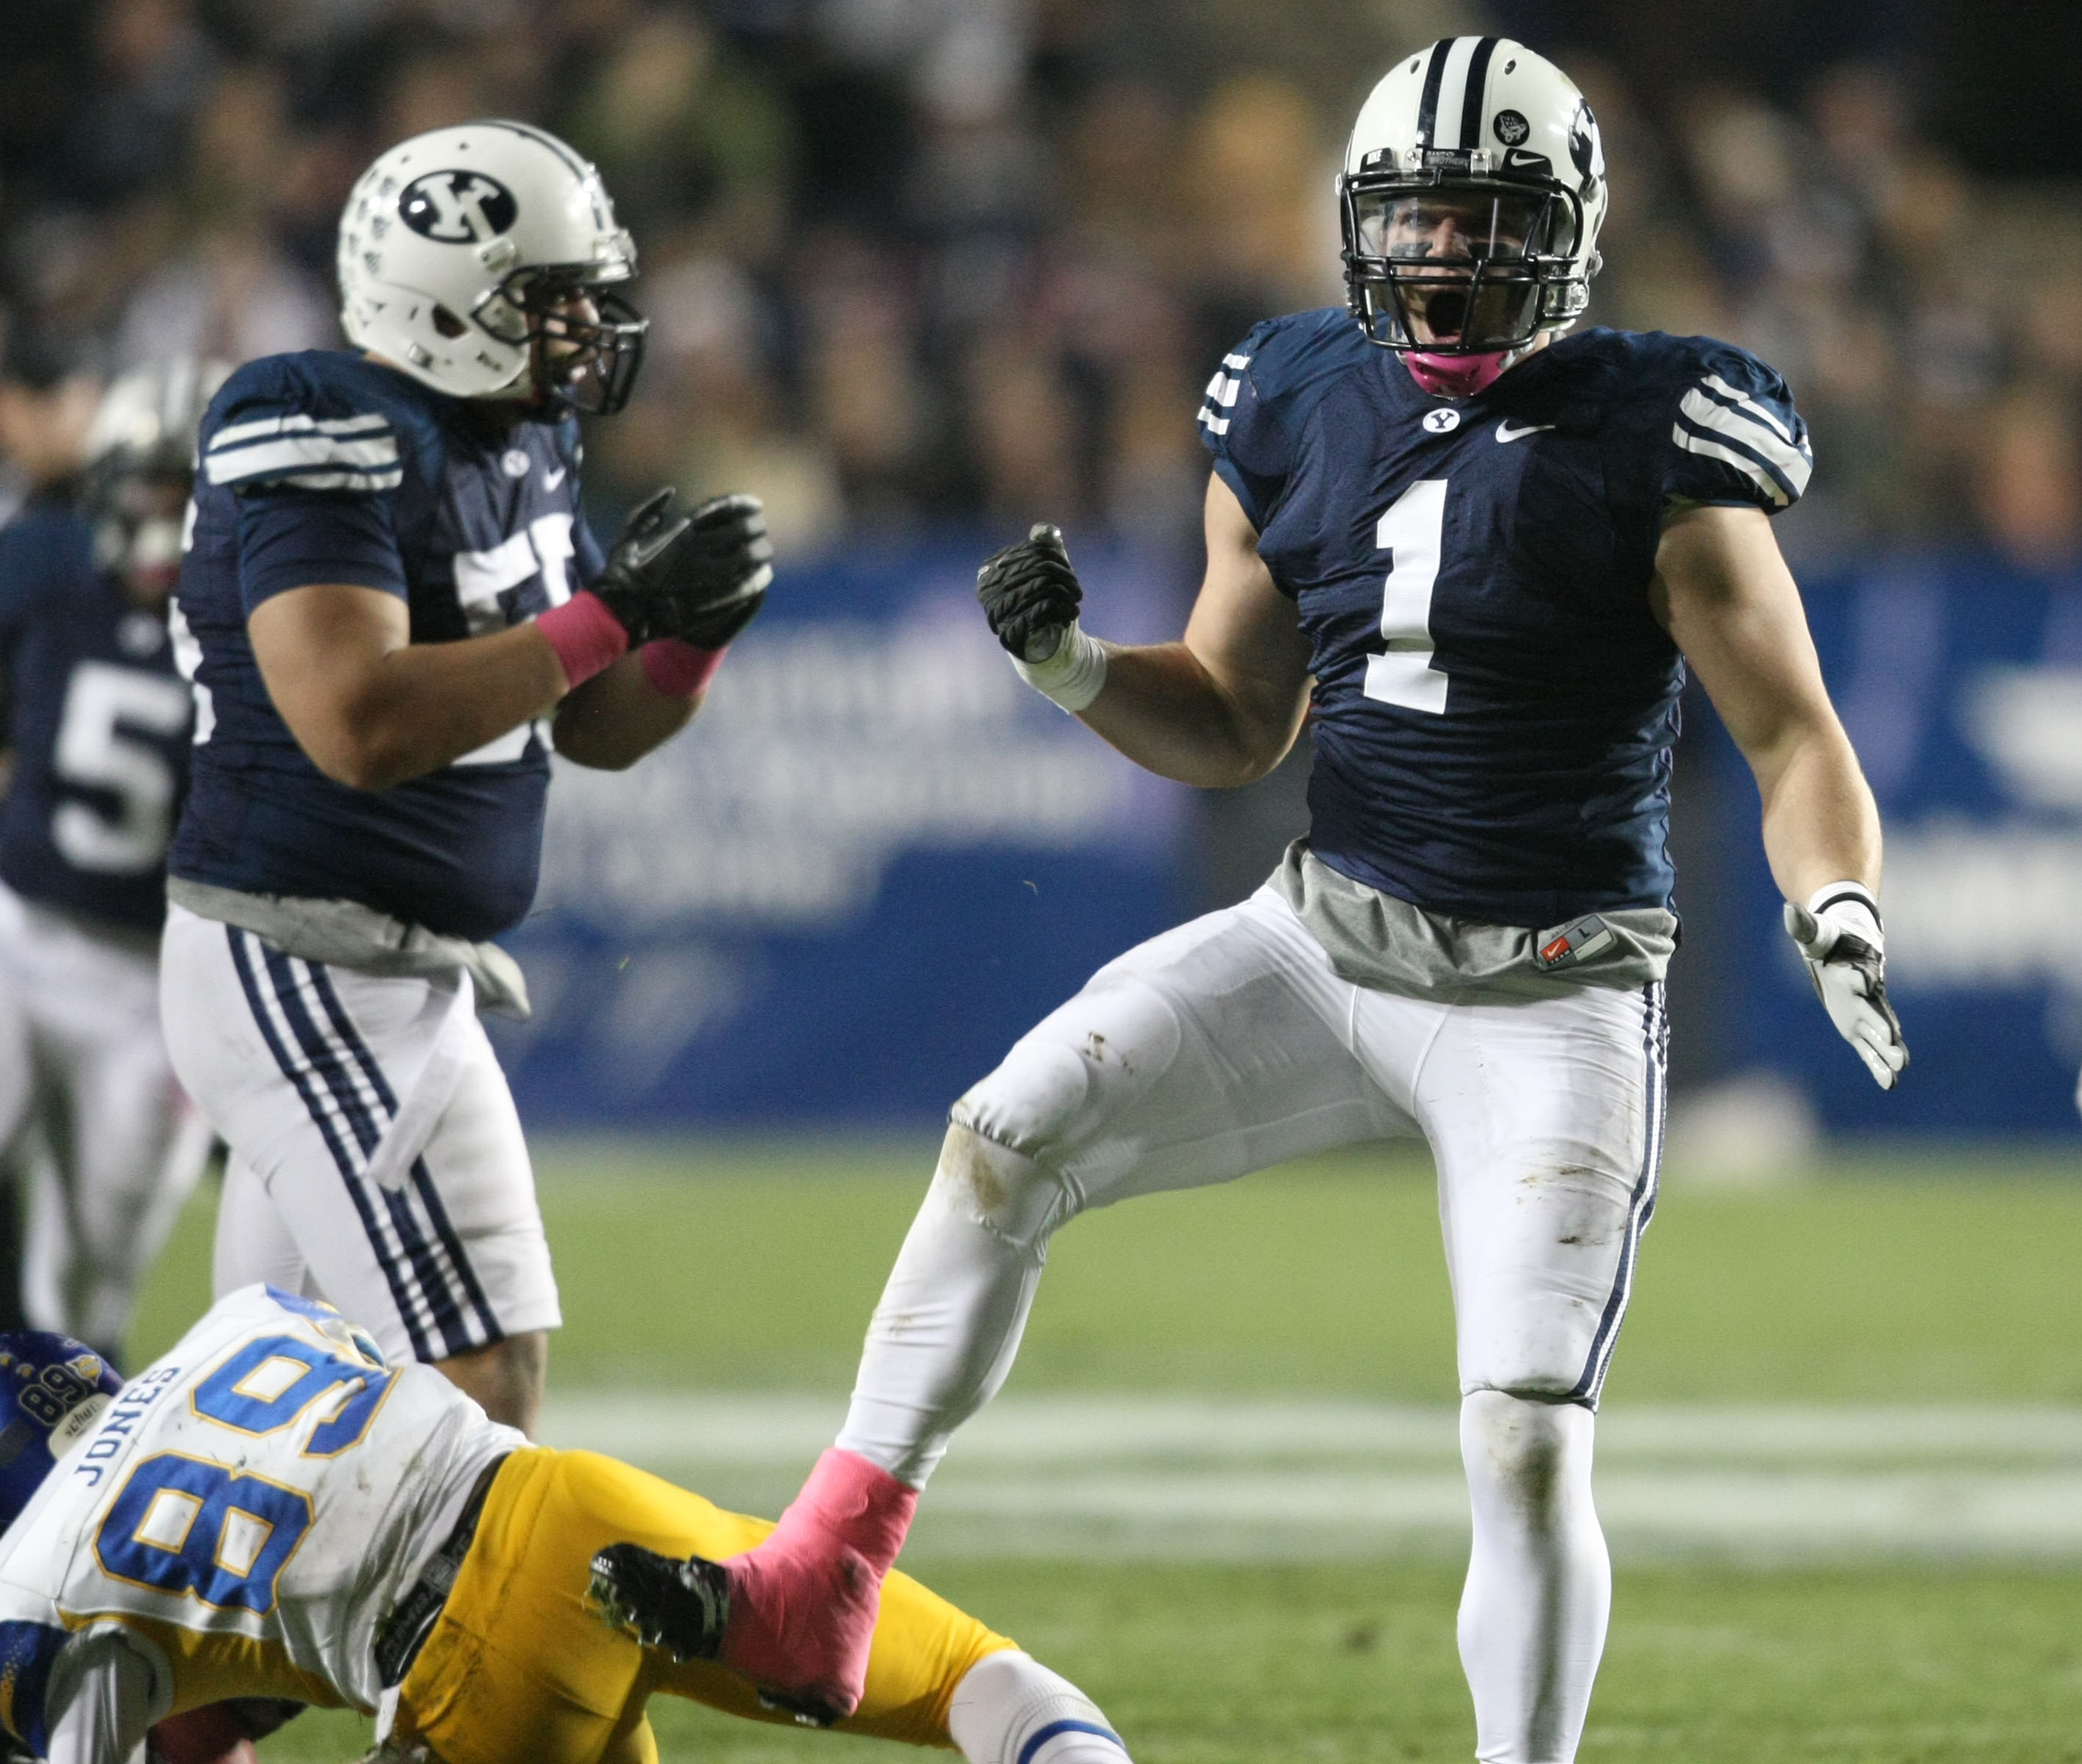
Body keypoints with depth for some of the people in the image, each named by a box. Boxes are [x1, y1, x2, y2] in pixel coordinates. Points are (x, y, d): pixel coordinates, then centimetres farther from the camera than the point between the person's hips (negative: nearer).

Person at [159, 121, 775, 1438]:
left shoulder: (523, 443, 11)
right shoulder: (329, 441, -17)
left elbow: (596, 728, 18)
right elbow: (362, 726, -29)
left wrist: (694, 628, -4)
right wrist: (618, 613, -26)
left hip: (400, 975, 10)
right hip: (305, 969, -10)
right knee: (486, 1381, -12)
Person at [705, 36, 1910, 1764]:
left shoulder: (1652, 451, -11)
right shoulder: (1302, 412, 4)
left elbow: (1793, 736, -9)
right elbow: (1232, 726, 14)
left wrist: (1838, 912, -29)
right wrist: (1068, 665, -5)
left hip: (1551, 999, -5)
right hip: (1327, 941, 5)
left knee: (1527, 1444, -12)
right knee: (1008, 1133, -12)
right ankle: (819, 1593, -11)